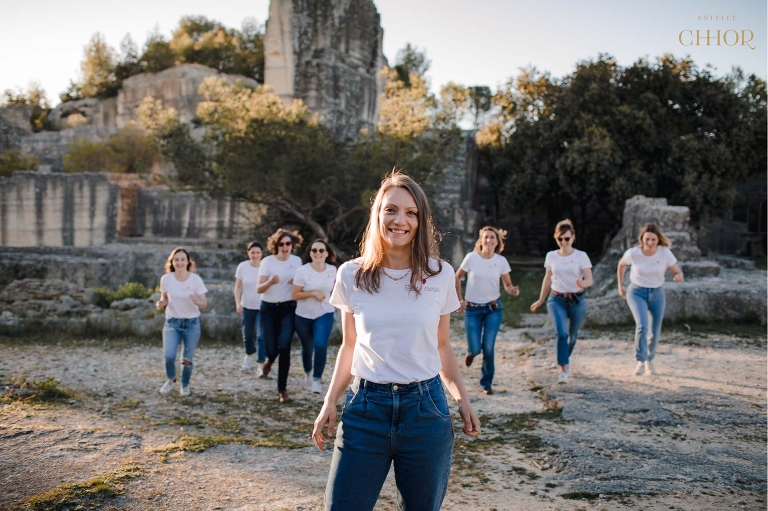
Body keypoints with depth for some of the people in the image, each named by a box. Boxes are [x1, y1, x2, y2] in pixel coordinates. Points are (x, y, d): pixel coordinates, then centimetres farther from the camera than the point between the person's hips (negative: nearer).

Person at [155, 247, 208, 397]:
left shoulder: (196, 279, -10)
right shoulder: (166, 279, -6)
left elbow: (204, 305, -9)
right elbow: (164, 298, 10)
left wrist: (197, 302, -31)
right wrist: (161, 304, -13)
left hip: (192, 323, 0)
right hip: (172, 322, 1)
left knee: (187, 360, 1)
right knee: (169, 355, -17)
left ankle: (185, 385, 31)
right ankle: (171, 380, 15)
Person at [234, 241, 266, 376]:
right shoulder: (242, 267, -3)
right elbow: (238, 287, 2)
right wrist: (238, 303, -6)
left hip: (262, 307, -2)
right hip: (247, 306, 2)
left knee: (262, 335, -12)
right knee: (248, 334, 14)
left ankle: (260, 364, -7)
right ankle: (249, 355, 44)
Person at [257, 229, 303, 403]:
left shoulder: (297, 261, 1)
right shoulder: (267, 261, -8)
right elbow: (258, 288, -9)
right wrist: (270, 282, -30)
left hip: (289, 308, 1)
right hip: (269, 309, -1)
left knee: (284, 347, -10)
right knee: (271, 349, -1)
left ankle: (282, 389, 1)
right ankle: (270, 359, 40)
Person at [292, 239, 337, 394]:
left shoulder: (332, 269, -5)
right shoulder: (302, 271, -15)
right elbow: (294, 295, -13)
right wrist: (313, 293, -23)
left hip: (325, 314, 1)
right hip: (304, 315, -1)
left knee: (321, 345, -20)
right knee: (307, 348, 13)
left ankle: (317, 379, -3)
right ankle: (308, 373, 43)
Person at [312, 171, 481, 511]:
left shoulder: (440, 275, 0)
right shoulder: (351, 275, -1)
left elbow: (442, 346, 10)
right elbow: (349, 346, 10)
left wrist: (462, 398, 2)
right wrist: (330, 403, 4)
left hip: (425, 407, 0)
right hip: (366, 405, 0)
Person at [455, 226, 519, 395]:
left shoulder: (501, 261, -5)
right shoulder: (471, 257, -10)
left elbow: (508, 285, 3)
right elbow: (457, 277, 3)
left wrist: (513, 290, -20)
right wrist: (460, 300, 1)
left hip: (493, 308, 1)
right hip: (472, 309, -1)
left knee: (488, 348, -4)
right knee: (475, 348, -5)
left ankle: (487, 383, 15)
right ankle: (471, 351, 35)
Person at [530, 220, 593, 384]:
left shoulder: (581, 256, -5)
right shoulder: (551, 256, 3)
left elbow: (590, 279, -10)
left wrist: (582, 283, -33)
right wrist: (541, 300, 18)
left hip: (576, 300, 0)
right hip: (556, 299, 0)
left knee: (573, 335, 13)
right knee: (562, 333, -19)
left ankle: (565, 360, 41)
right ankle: (564, 370, -17)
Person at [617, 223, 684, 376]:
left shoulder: (665, 253, -15)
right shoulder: (633, 253, -15)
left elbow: (677, 271, -7)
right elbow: (621, 264, 6)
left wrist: (678, 276, -31)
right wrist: (620, 286, 8)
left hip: (657, 293, 2)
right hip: (636, 292, -2)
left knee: (655, 332, 7)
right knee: (642, 325, -25)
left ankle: (649, 359, 34)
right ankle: (640, 361, -13)